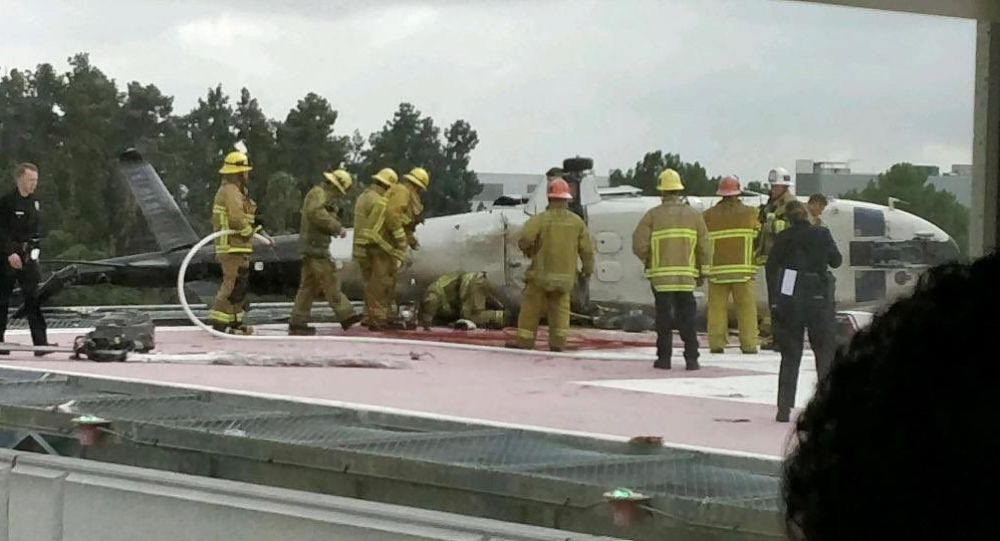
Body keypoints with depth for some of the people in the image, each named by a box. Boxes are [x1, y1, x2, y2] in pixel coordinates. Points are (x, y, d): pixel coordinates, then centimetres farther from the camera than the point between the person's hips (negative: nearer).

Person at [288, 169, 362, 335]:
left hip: (312, 248, 10)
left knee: (309, 286, 9)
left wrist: (333, 230, 7)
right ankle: (346, 316, -8)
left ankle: (297, 323, 9)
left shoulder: (322, 196, 23)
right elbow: (317, 214, -27)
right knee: (330, 283, -8)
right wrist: (337, 227, -24)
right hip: (315, 247, -10)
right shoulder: (318, 194, -10)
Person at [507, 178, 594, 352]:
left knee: (531, 307, 6)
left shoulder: (540, 219, -10)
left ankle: (525, 341, 9)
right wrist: (588, 268, 20)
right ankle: (558, 341, 3)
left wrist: (529, 251, 2)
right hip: (566, 275, 3)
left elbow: (524, 240, -21)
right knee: (560, 308, 13)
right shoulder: (577, 221, 1)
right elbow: (586, 248, 3)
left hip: (542, 273, -3)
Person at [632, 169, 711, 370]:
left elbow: (639, 244, -8)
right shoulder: (694, 215, 4)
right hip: (687, 276, 2)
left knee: (664, 318, 4)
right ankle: (691, 358, 4)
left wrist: (648, 261, 11)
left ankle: (664, 358, 5)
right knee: (687, 319, 7)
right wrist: (703, 271, 12)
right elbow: (705, 246, 3)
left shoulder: (653, 215, -4)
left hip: (661, 275, -2)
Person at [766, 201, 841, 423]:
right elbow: (836, 261, 7)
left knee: (790, 356, 7)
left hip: (789, 302, 1)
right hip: (818, 301, -1)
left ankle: (784, 407, 2)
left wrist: (774, 302, -2)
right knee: (826, 352, 10)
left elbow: (771, 267, -4)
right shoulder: (822, 234, -3)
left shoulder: (784, 238, 0)